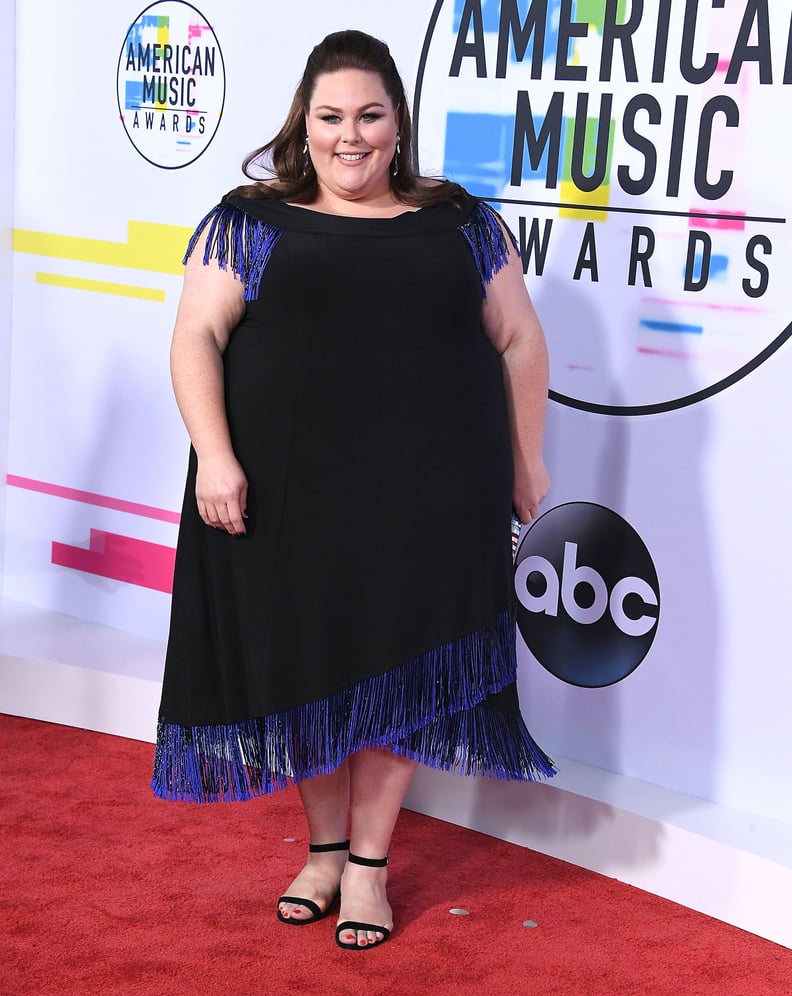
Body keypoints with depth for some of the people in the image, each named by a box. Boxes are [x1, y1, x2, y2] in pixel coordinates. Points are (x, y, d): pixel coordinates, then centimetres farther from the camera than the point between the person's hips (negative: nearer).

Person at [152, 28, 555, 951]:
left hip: (425, 498, 1)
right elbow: (197, 336, -3)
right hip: (290, 495, 0)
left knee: (396, 670, 5)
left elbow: (518, 341, 12)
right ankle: (324, 849, 26)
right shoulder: (251, 222, 3)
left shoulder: (460, 224, 8)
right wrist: (214, 455, -14)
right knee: (306, 667, 7)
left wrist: (526, 462, 10)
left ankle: (368, 864, 19)